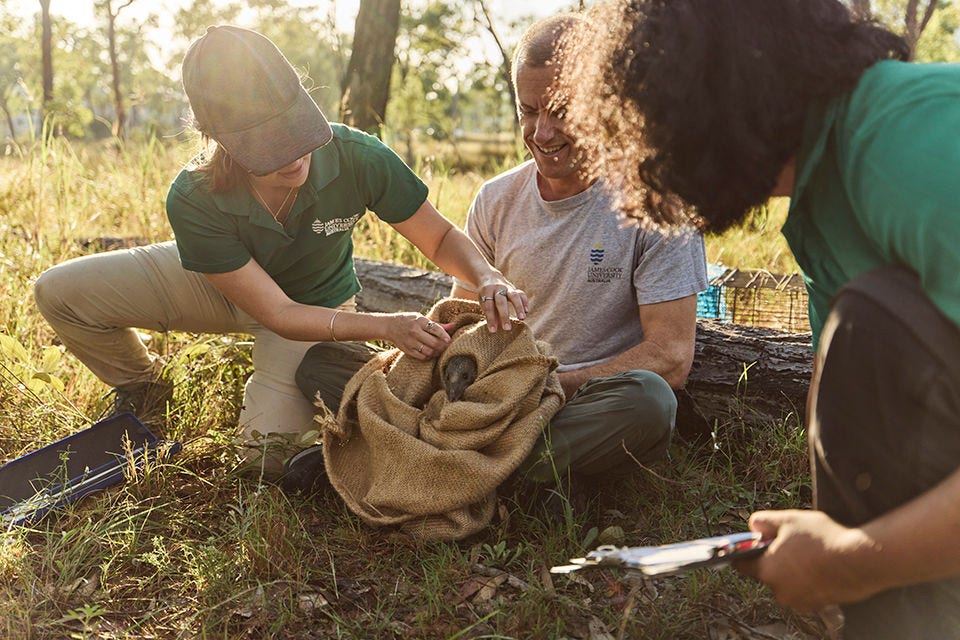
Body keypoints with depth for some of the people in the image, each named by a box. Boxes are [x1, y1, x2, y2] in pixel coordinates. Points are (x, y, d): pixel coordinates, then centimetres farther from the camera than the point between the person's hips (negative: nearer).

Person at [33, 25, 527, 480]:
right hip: (218, 284, 1)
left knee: (269, 454, -17)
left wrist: (488, 278, -43)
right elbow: (277, 313, -31)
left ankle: (270, 390, 19)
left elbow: (440, 238, -20)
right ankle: (142, 389, 20)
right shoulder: (193, 201, -36)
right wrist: (387, 327, -44)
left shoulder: (357, 158, -36)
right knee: (59, 292, -8)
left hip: (316, 302, -1)